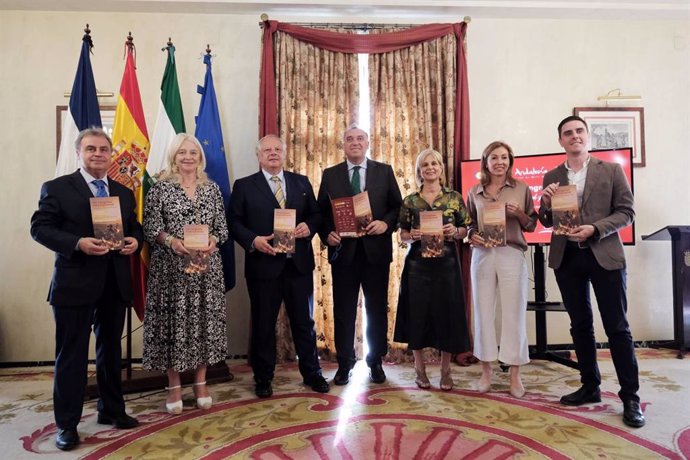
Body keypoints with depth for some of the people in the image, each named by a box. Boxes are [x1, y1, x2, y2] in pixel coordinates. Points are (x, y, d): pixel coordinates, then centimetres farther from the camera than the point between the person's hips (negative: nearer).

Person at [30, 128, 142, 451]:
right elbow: (40, 228, -8)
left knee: (111, 351, 17)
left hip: (115, 285, 5)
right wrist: (77, 244, -22)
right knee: (71, 355, 3)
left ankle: (111, 410, 33)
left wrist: (135, 240, -7)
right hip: (75, 284, -5)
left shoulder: (124, 193, 12)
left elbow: (135, 228, 16)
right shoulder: (56, 188, -2)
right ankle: (67, 424, 18)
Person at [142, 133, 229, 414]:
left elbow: (223, 227, 8)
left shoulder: (212, 188, 9)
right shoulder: (161, 187, 2)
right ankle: (174, 387, 18)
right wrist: (171, 241, -20)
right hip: (171, 267, -2)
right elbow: (150, 226, -3)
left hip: (206, 267, 3)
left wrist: (213, 241, -12)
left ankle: (200, 384, 21)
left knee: (204, 321, 6)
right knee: (173, 322, 2)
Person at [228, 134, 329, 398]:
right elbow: (234, 222, -1)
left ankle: (312, 373, 28)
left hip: (299, 264, 2)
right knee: (263, 324, 9)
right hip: (263, 264, -2)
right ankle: (263, 378, 26)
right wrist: (253, 240, -16)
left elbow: (316, 214, 12)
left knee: (304, 321, 12)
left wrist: (309, 226, -10)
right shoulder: (244, 186, 3)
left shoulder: (301, 182, 11)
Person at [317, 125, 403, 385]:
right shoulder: (330, 175, 7)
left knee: (377, 309, 10)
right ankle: (344, 363, 22)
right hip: (343, 251, 0)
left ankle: (376, 362, 26)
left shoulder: (384, 171, 6)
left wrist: (386, 223, -14)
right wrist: (327, 234, -11)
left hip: (376, 250, 0)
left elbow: (398, 206, 4)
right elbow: (321, 211, 6)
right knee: (343, 310, 7)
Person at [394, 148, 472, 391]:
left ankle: (445, 370, 21)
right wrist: (411, 236, -13)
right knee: (417, 314, 4)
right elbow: (402, 234, 8)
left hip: (446, 264, 0)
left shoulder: (454, 197, 4)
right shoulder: (410, 201, 5)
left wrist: (454, 232, -13)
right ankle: (419, 368, 21)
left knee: (447, 314, 4)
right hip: (417, 265, 1)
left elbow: (465, 229, 7)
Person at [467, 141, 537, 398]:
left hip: (512, 254, -1)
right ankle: (486, 371, 17)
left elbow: (532, 225, 9)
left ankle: (514, 375, 12)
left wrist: (519, 213, -10)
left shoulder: (521, 188, 7)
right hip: (482, 255, 2)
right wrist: (471, 236, -6)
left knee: (513, 313, 0)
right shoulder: (475, 192, 10)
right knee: (483, 312, 5)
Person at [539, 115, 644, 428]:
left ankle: (630, 397, 11)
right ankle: (590, 387, 25)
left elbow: (626, 212, -2)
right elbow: (546, 222, 10)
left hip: (604, 256, -3)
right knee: (580, 326, 11)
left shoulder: (611, 170, 3)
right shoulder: (551, 177, 9)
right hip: (566, 258, 3)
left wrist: (595, 229, -17)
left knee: (617, 327, 1)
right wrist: (546, 204, -11)